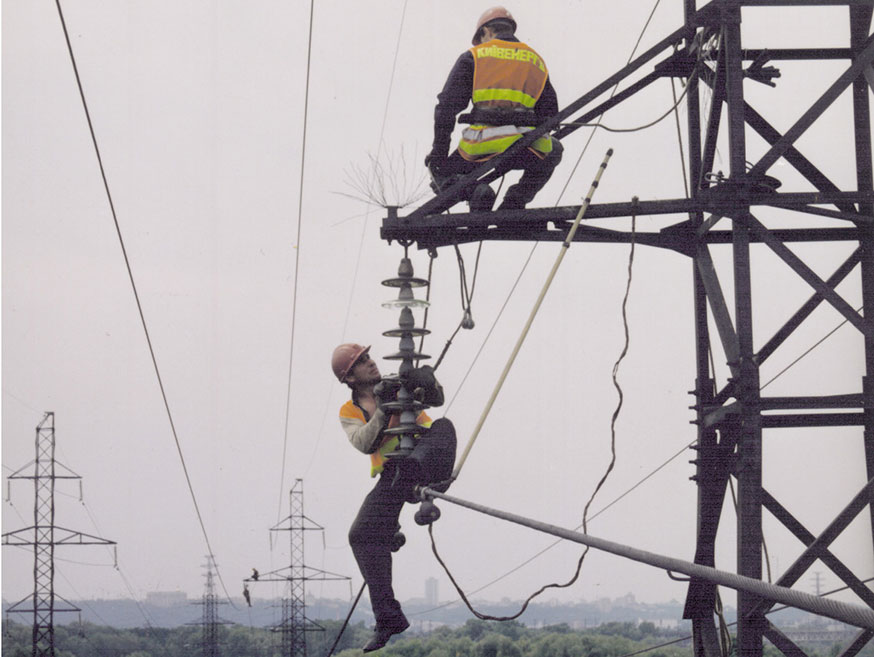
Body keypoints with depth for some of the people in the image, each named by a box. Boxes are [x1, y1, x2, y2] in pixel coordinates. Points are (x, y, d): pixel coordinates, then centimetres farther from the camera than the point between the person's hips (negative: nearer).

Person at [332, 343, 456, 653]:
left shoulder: (399, 385, 16)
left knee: (442, 427, -31)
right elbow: (364, 443, -6)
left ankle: (424, 478, -58)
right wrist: (384, 409, -15)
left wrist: (426, 386, -16)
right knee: (362, 535, -10)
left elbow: (436, 399, 5)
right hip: (391, 475, 1)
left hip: (426, 459, -1)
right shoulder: (349, 412, 13)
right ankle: (388, 617, -7)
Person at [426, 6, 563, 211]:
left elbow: (448, 105, 6)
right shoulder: (536, 60, 23)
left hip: (482, 147, -1)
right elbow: (549, 112, 20)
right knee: (553, 152, 35)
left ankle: (474, 193, -8)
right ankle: (517, 198, 9)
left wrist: (439, 151, 9)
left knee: (441, 169, 26)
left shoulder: (473, 56, 14)